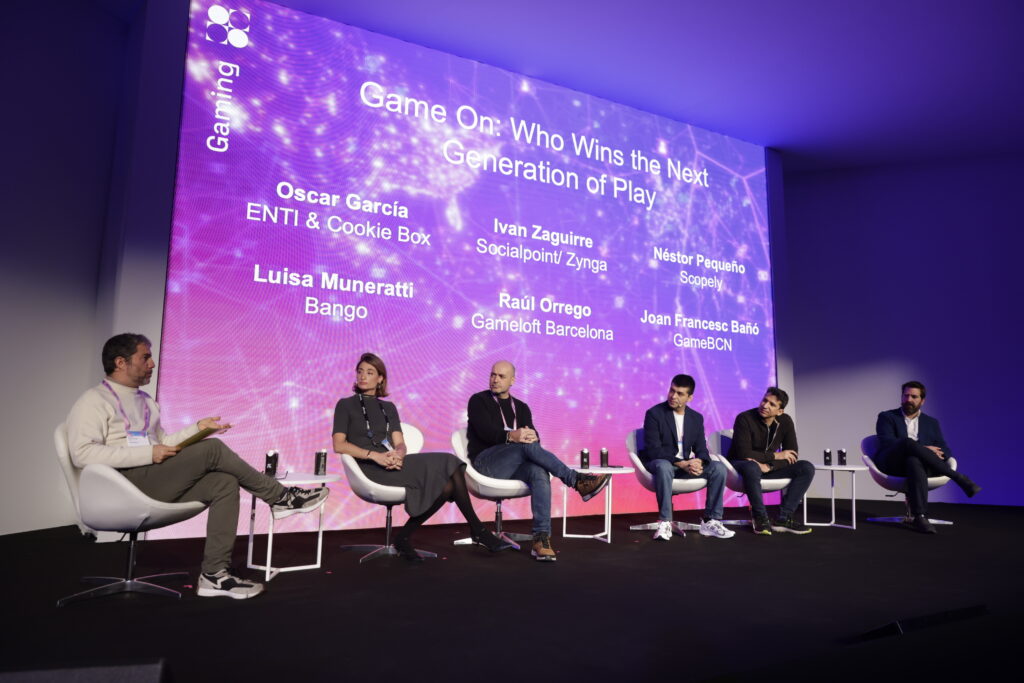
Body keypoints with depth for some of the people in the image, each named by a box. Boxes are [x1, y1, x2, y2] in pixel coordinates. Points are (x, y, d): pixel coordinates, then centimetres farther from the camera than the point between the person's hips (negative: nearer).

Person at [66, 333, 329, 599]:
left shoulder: (146, 401, 22)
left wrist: (197, 428, 6)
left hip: (156, 483, 8)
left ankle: (215, 573, -18)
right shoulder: (94, 402, -3)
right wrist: (149, 454, -21)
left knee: (225, 483, -16)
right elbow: (82, 453, -17)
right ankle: (280, 498, -8)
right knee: (211, 449, -21)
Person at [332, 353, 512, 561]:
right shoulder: (345, 405, 12)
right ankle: (477, 530, -10)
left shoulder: (388, 407, 23)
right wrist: (374, 455, -17)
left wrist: (398, 454, -15)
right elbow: (339, 445, -3)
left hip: (392, 463, 5)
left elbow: (400, 444, 10)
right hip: (370, 467, -5)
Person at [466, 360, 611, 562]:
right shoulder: (478, 400, 6)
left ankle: (541, 538, -39)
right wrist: (511, 436, -31)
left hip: (515, 465, 4)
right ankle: (577, 481, -28)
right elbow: (486, 432, -12)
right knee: (527, 446, -32)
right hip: (486, 463, -4)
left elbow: (533, 436, 3)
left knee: (539, 472, -32)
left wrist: (532, 436, -23)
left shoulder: (521, 408, 19)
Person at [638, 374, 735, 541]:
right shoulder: (654, 414, -9)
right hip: (659, 463, -5)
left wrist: (699, 462, -20)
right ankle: (664, 523, -31)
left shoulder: (697, 418, 8)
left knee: (719, 468, -16)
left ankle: (711, 521, -9)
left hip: (686, 464, 5)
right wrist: (681, 463, -26)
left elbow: (701, 448, 5)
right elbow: (653, 449, -16)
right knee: (664, 467, -40)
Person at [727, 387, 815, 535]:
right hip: (742, 465, -5)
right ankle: (761, 518, -21)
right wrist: (775, 456, -18)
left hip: (769, 467, 6)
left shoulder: (785, 421, -4)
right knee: (752, 467, -41)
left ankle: (784, 518, -15)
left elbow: (792, 456, -6)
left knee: (807, 468, -13)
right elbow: (743, 453, -25)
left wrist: (768, 466, -23)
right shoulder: (744, 419, -19)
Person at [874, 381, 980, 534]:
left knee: (914, 461, -40)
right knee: (908, 442, -37)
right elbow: (887, 442, -4)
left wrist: (934, 454, -13)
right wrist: (922, 449, -15)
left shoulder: (931, 422, 25)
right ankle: (960, 478, -29)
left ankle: (918, 517, -51)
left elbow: (945, 450, 14)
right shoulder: (886, 417, 14)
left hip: (916, 461, 2)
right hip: (892, 464, -2)